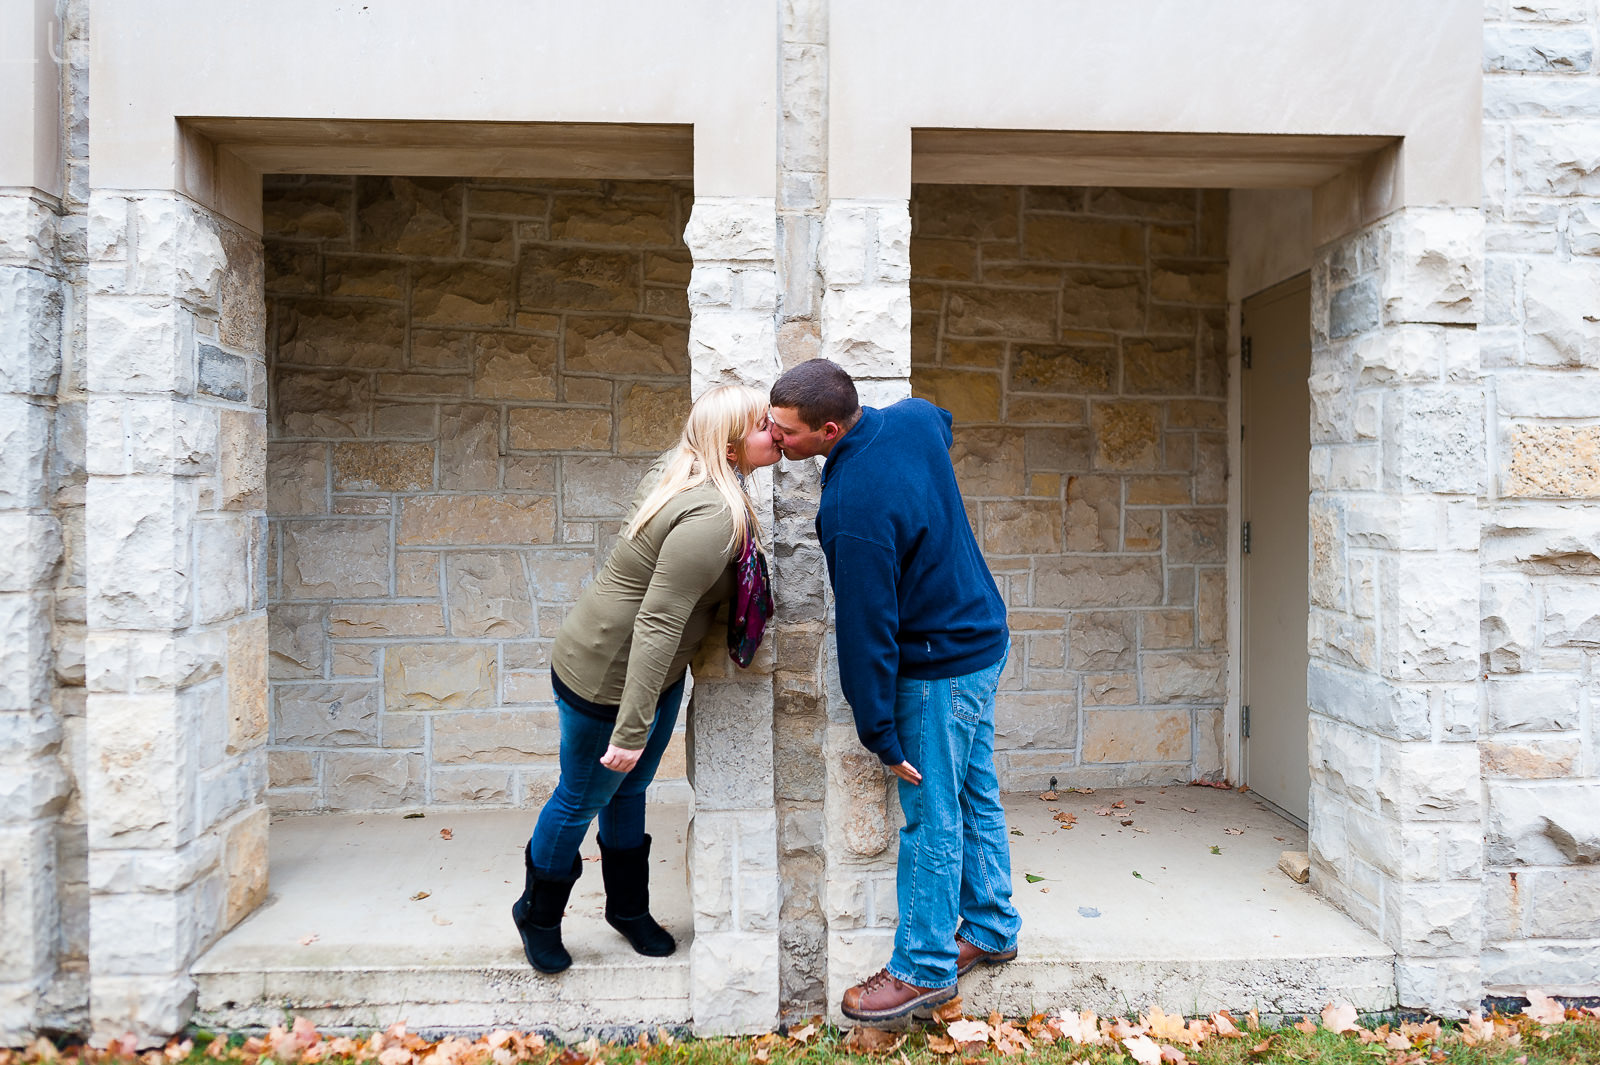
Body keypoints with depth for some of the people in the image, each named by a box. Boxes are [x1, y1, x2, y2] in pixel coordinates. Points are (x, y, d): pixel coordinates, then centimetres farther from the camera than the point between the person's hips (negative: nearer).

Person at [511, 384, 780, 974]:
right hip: (604, 676, -9)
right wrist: (632, 730, -32)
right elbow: (657, 624, -34)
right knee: (582, 799, 13)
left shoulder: (686, 475, -2)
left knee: (629, 791, 24)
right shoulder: (711, 518, -31)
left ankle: (629, 909, 45)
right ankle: (537, 914, 39)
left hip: (656, 672, 9)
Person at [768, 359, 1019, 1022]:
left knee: (931, 819, 5)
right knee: (975, 794, 21)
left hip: (939, 671, -9)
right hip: (983, 637, 9)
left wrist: (880, 735, -15)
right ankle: (991, 929, 37)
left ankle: (925, 968, 21)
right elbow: (942, 416, 21)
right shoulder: (914, 418, -6)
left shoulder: (853, 510, -31)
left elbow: (866, 629, -24)